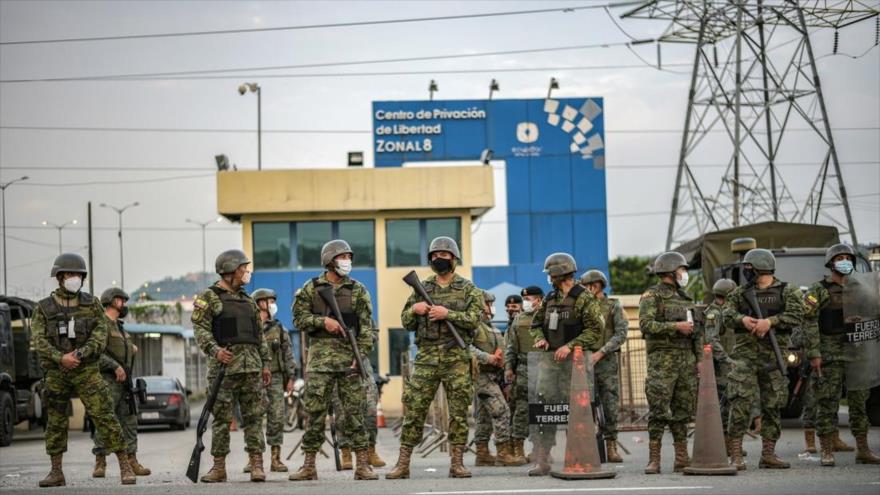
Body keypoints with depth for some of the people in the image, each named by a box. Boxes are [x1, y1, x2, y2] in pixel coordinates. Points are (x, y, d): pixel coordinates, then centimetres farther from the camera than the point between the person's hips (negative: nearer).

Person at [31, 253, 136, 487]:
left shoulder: (92, 304, 5)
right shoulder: (43, 308, 4)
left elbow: (101, 335, -4)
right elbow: (38, 340, -5)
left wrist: (80, 353, -18)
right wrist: (60, 358, -19)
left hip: (87, 371, -1)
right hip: (56, 372, 2)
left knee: (104, 415, -9)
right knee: (55, 421, 6)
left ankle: (125, 467, -8)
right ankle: (56, 472, 16)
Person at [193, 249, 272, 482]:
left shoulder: (248, 300, 19)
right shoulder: (208, 298, 1)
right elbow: (201, 329, -8)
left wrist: (265, 364, 14)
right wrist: (214, 350, -24)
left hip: (252, 366, 5)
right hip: (225, 365, -5)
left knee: (254, 416, 1)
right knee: (221, 417, -2)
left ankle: (256, 464, 2)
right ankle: (219, 467, 3)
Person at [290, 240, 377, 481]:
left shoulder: (357, 290, 6)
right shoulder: (311, 289, 7)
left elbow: (366, 326, 2)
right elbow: (299, 318, 4)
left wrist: (362, 354, -9)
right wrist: (323, 321, -12)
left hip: (349, 357, 0)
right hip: (320, 357, 0)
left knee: (354, 410, -2)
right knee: (315, 411, 1)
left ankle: (362, 463, 1)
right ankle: (309, 465, 7)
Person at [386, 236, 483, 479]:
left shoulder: (468, 289, 5)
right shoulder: (422, 288, 12)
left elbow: (474, 319, -8)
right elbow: (406, 322, 14)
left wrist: (447, 313, -19)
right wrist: (414, 309, -7)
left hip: (456, 358, -2)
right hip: (426, 357, 2)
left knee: (459, 411, -1)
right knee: (414, 409, 0)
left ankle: (457, 463, 5)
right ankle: (403, 464, 3)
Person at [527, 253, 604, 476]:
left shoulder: (584, 299, -6)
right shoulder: (550, 298, 16)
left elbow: (595, 328, -13)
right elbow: (536, 323, 24)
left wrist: (570, 346, -19)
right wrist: (540, 339, 2)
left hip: (572, 359, -6)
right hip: (549, 358, 6)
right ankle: (542, 461, -2)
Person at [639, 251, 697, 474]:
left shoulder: (684, 297, 19)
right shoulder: (652, 296, -3)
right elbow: (646, 324, -15)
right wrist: (676, 326, -19)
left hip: (686, 357, 7)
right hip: (662, 358, -7)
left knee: (683, 410, 7)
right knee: (658, 409, -8)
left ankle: (682, 457, 11)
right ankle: (654, 459, -7)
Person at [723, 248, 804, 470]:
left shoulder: (787, 291, 5)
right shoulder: (741, 292, 13)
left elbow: (796, 314, -10)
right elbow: (727, 313, 1)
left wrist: (770, 321, -21)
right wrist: (743, 319, -20)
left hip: (774, 356, 0)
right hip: (745, 354, 0)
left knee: (773, 406, 5)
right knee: (741, 403, -10)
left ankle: (768, 455, 13)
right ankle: (736, 455, -10)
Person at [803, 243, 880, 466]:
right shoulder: (818, 291, -2)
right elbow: (809, 323, -8)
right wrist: (813, 353, -16)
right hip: (830, 355, -5)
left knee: (860, 402, 7)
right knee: (827, 404, -4)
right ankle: (827, 452, -1)